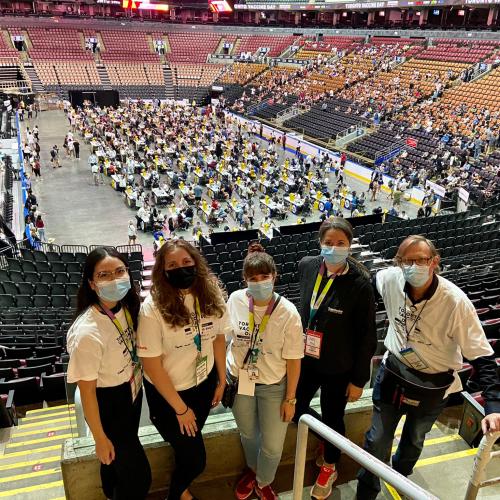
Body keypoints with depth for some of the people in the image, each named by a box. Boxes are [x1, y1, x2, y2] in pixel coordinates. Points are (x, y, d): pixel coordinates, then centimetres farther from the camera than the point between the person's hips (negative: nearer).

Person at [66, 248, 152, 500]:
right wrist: (100, 439, -12)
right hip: (108, 405, -7)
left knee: (122, 458, 30)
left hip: (132, 393, 7)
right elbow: (86, 390, -22)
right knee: (139, 475, 9)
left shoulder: (127, 307, -12)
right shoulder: (87, 332, -33)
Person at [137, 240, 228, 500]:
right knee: (195, 458, 9)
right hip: (168, 392, -4)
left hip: (204, 384, 4)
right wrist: (180, 408, -14)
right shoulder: (153, 307, -26)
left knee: (190, 444, 25)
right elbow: (152, 365, -20)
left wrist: (221, 380, 6)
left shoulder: (212, 295, -12)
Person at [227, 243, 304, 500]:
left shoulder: (288, 313, -23)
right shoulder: (236, 300, -16)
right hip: (239, 380, 2)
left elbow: (293, 360, -13)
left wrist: (290, 399, -6)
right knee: (248, 434, 24)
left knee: (272, 446, 9)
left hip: (274, 386, -2)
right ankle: (252, 469, 57)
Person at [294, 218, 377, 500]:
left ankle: (330, 467, 46)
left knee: (332, 418, 15)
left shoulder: (360, 283, -22)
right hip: (307, 359, 5)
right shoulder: (307, 266, -9)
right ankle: (334, 441, 46)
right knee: (296, 409, 16)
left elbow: (368, 336, -14)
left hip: (338, 367, -4)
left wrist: (359, 380, -9)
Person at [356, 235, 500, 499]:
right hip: (392, 372, 1)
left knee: (414, 439, 26)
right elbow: (364, 283, 6)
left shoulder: (456, 301, -29)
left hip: (433, 386, -1)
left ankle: (400, 473, 58)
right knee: (377, 439, 12)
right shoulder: (390, 280, -20)